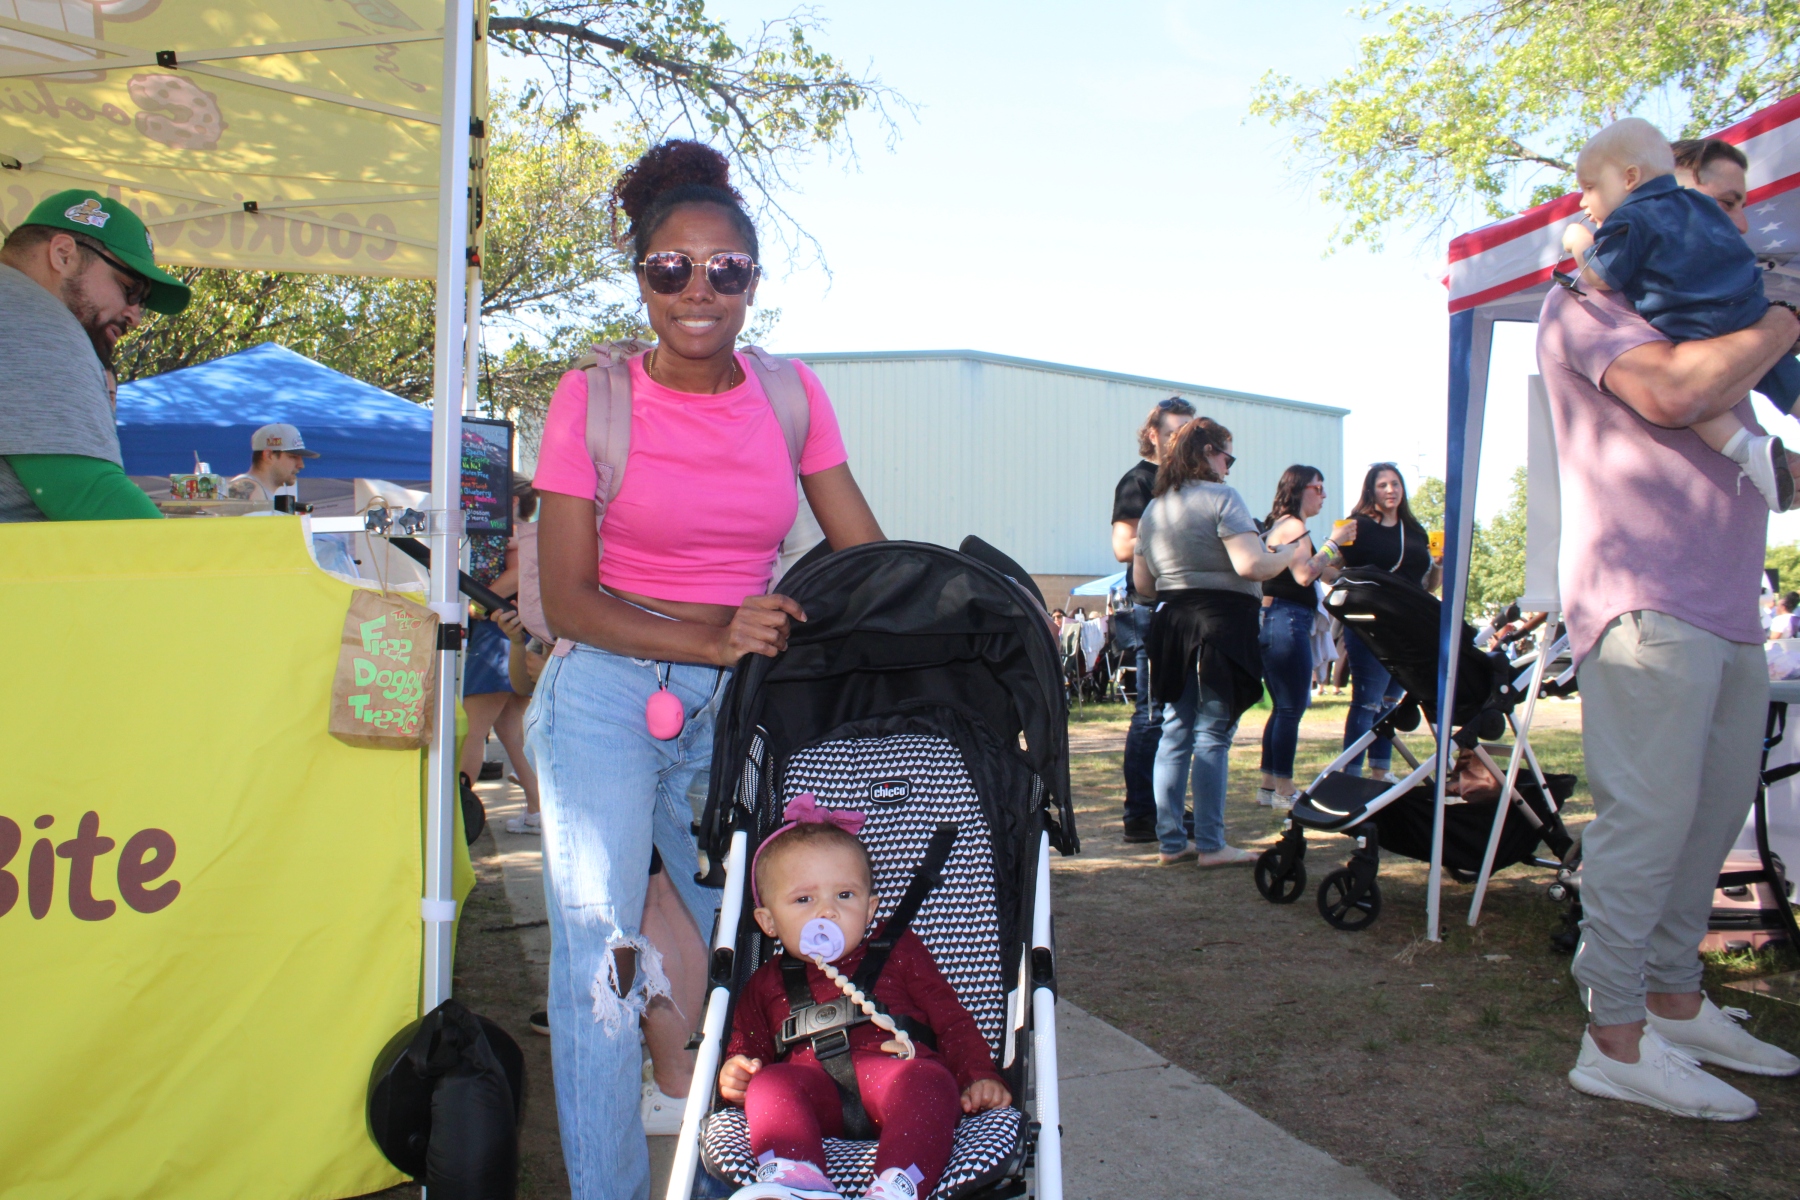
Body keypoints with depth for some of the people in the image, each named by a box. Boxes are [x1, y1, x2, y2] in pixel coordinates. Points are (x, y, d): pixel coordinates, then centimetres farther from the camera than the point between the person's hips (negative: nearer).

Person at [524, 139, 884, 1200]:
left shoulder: (791, 395, 2)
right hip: (606, 700, -2)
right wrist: (712, 642, -22)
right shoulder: (593, 398, -6)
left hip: (740, 710, 3)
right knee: (600, 962, -1)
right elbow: (565, 599, -9)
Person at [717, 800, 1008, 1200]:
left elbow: (953, 1020, 20)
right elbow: (748, 1050, 30)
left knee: (930, 1080, -35)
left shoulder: (898, 953, 25)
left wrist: (980, 1077, 3)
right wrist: (734, 1077, 5)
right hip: (812, 1081, 1)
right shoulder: (766, 984, 29)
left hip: (896, 1070, -1)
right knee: (769, 1084, -30)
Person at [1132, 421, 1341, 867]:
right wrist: (1292, 555, -1)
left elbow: (1142, 582, 17)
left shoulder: (1154, 508, 14)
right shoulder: (1220, 497, -9)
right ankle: (1210, 845, 2)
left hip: (1170, 624, 7)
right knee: (1212, 737, -3)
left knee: (1175, 733, 10)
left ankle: (1171, 842, 13)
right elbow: (1251, 565, -18)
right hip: (1220, 623, -7)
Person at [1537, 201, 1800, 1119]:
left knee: (1715, 810, 11)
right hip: (1646, 598, -9)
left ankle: (1674, 1000, 22)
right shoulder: (1586, 304, -2)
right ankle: (1615, 1036, -4)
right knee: (1648, 816, -10)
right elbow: (1671, 394, -18)